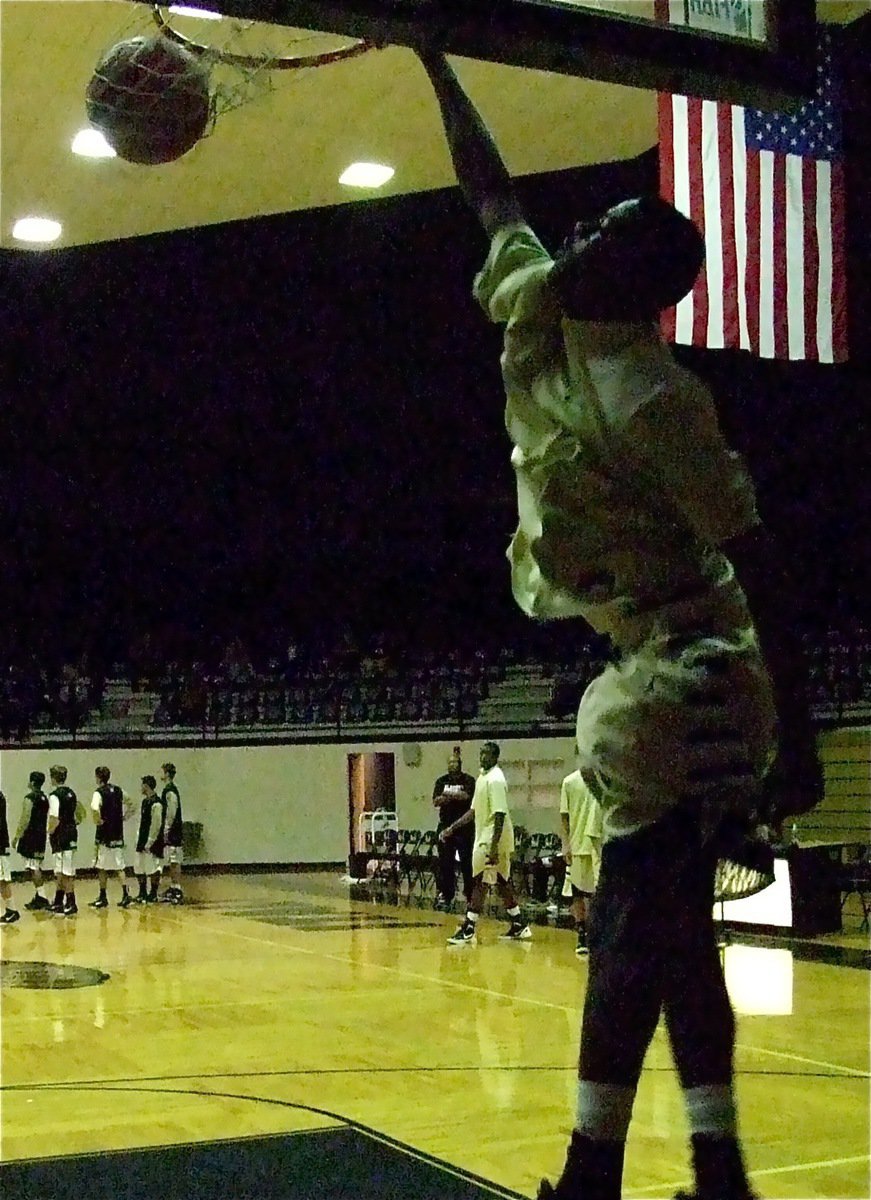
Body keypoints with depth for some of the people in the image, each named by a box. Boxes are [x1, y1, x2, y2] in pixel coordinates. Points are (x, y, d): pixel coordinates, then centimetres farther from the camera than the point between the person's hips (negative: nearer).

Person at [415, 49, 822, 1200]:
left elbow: (756, 562, -20)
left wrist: (796, 740, -21)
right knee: (663, 928, 11)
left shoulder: (653, 396, -19)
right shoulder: (536, 315, 4)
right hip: (649, 674, 9)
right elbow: (491, 191, 21)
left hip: (687, 684, -9)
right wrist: (434, 62, 24)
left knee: (637, 925, -5)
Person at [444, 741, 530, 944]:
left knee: (479, 883, -7)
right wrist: (452, 829, 17)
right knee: (502, 882, 13)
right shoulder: (483, 777, 14)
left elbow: (500, 815, -22)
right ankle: (519, 926, 19)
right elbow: (474, 811, 21)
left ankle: (468, 929, -3)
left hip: (491, 840, -10)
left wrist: (494, 846, -27)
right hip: (484, 837, 10)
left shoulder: (495, 780, -16)